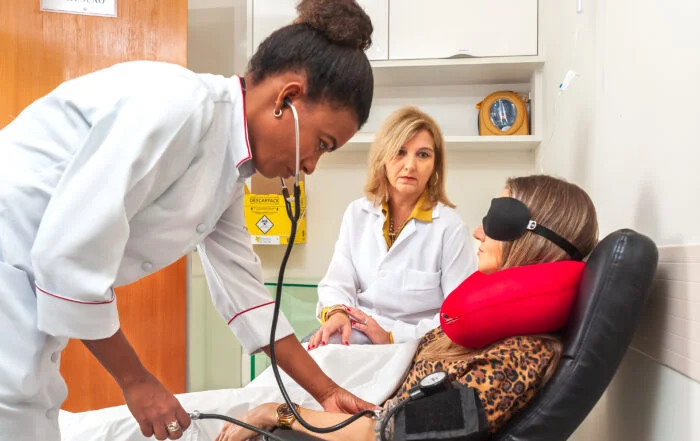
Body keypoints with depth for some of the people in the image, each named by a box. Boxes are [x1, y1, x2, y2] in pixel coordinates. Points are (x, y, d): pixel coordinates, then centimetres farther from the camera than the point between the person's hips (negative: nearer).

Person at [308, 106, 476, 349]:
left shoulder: (450, 226, -9)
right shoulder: (357, 213, 6)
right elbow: (338, 281, 2)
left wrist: (393, 337, -17)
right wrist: (337, 312, -21)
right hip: (355, 339, 4)